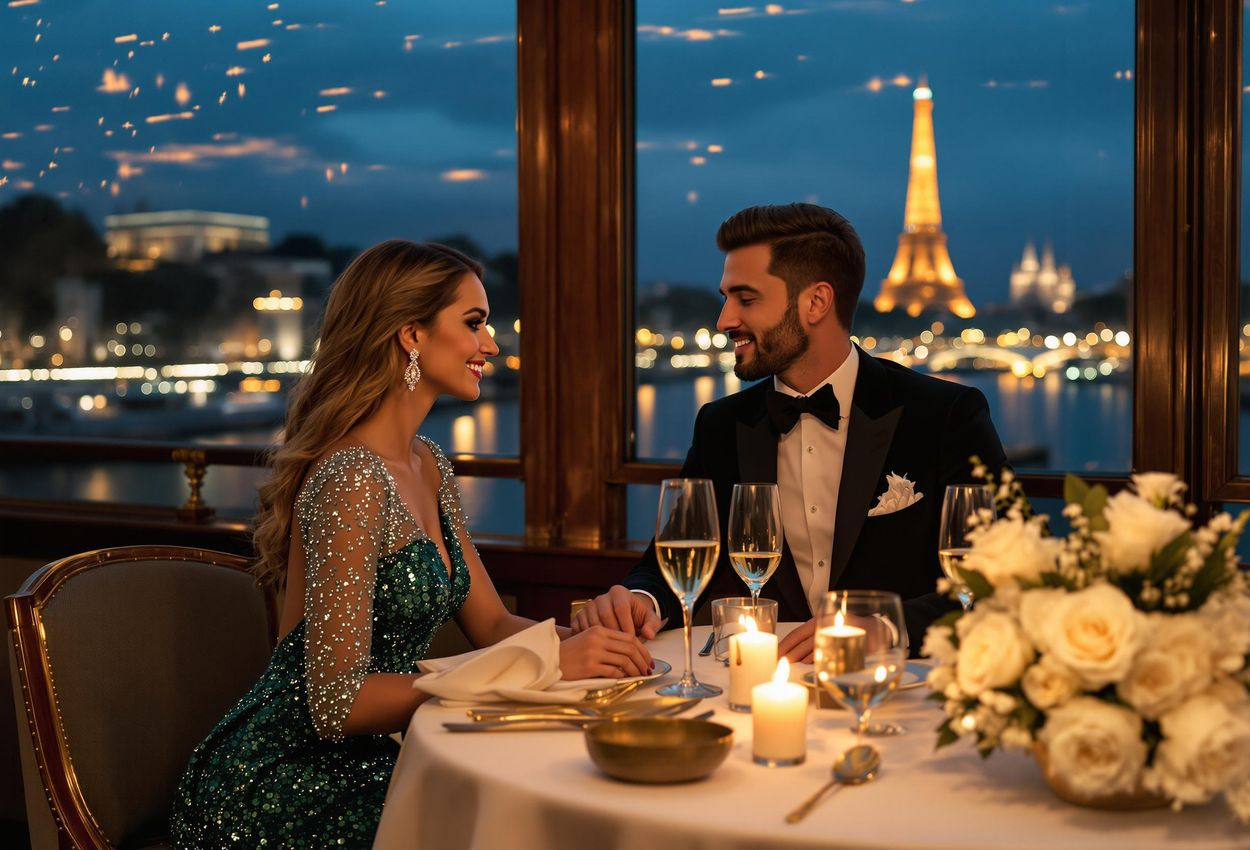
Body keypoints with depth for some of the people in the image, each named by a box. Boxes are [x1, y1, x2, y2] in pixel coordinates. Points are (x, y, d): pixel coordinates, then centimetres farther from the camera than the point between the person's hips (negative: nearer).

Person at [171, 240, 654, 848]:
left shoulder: (427, 466, 8)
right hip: (283, 792, -8)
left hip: (362, 767, 8)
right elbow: (336, 702, -24)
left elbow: (491, 624, 12)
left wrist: (582, 637, -9)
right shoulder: (352, 480, -20)